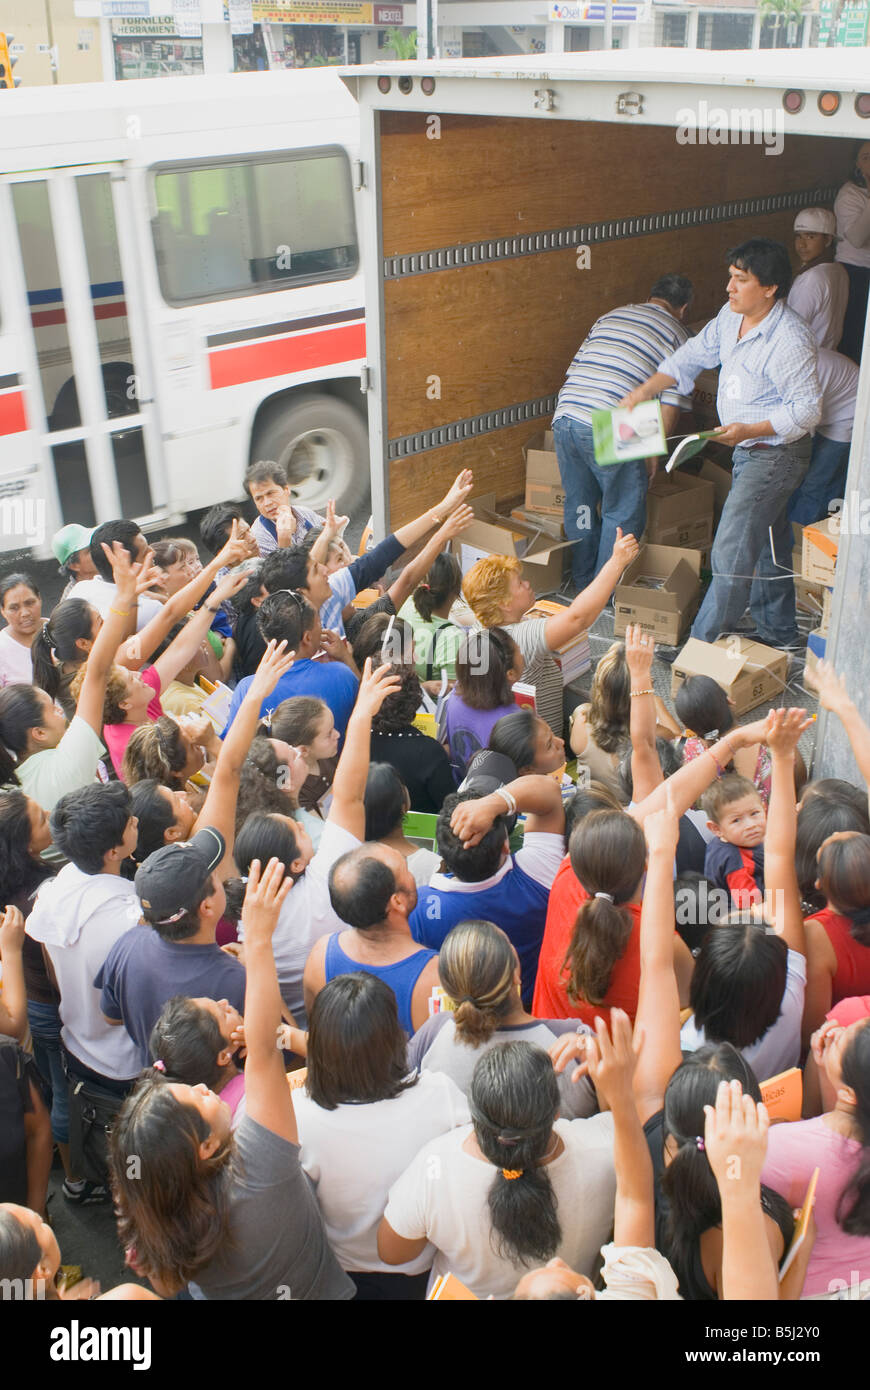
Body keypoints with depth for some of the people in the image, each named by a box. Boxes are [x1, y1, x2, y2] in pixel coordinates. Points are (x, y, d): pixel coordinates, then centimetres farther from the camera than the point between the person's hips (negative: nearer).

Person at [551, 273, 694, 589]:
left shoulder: (610, 316, 24)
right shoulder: (677, 337, 9)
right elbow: (670, 407, 2)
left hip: (565, 417, 6)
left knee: (578, 504, 20)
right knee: (623, 513, 11)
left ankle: (584, 583, 34)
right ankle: (607, 591, 18)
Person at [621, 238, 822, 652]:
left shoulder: (790, 339, -24)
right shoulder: (731, 317, 2)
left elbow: (807, 409, -21)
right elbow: (692, 356, 13)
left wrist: (749, 430, -28)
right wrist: (644, 390, 3)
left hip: (776, 453, -9)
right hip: (748, 449, 9)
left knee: (732, 551, -9)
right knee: (769, 543, 20)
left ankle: (702, 644, -1)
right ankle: (778, 631, 35)